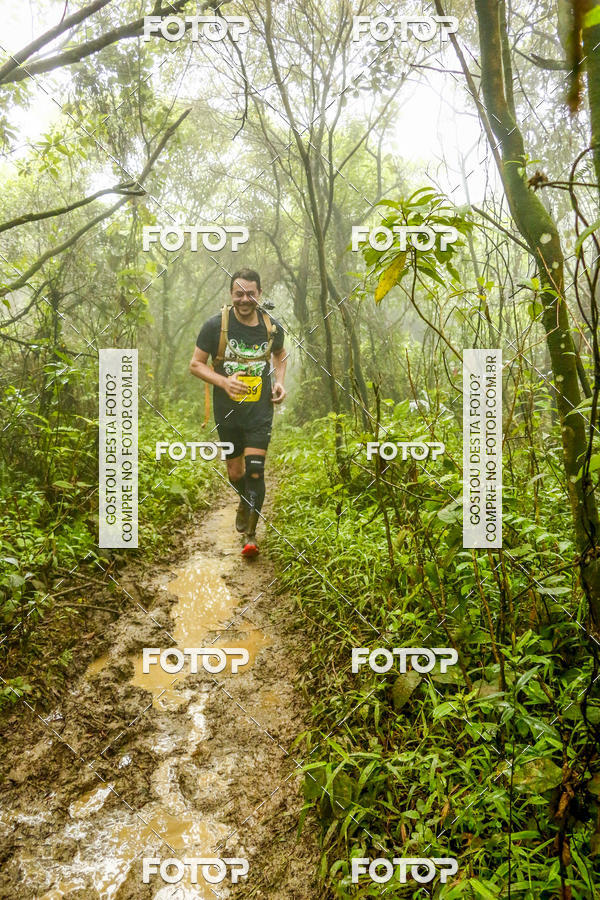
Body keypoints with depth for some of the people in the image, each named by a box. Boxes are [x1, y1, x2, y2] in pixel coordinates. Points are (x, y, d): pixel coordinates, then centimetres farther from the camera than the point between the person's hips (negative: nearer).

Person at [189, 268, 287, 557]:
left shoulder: (272, 327, 0)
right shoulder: (216, 324, -9)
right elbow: (196, 364, -4)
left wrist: (279, 382, 4)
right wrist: (224, 381, -20)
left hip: (260, 410, 0)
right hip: (227, 410, 0)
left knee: (255, 471, -9)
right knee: (235, 472, 13)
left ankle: (251, 534, 6)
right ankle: (246, 502, 48)